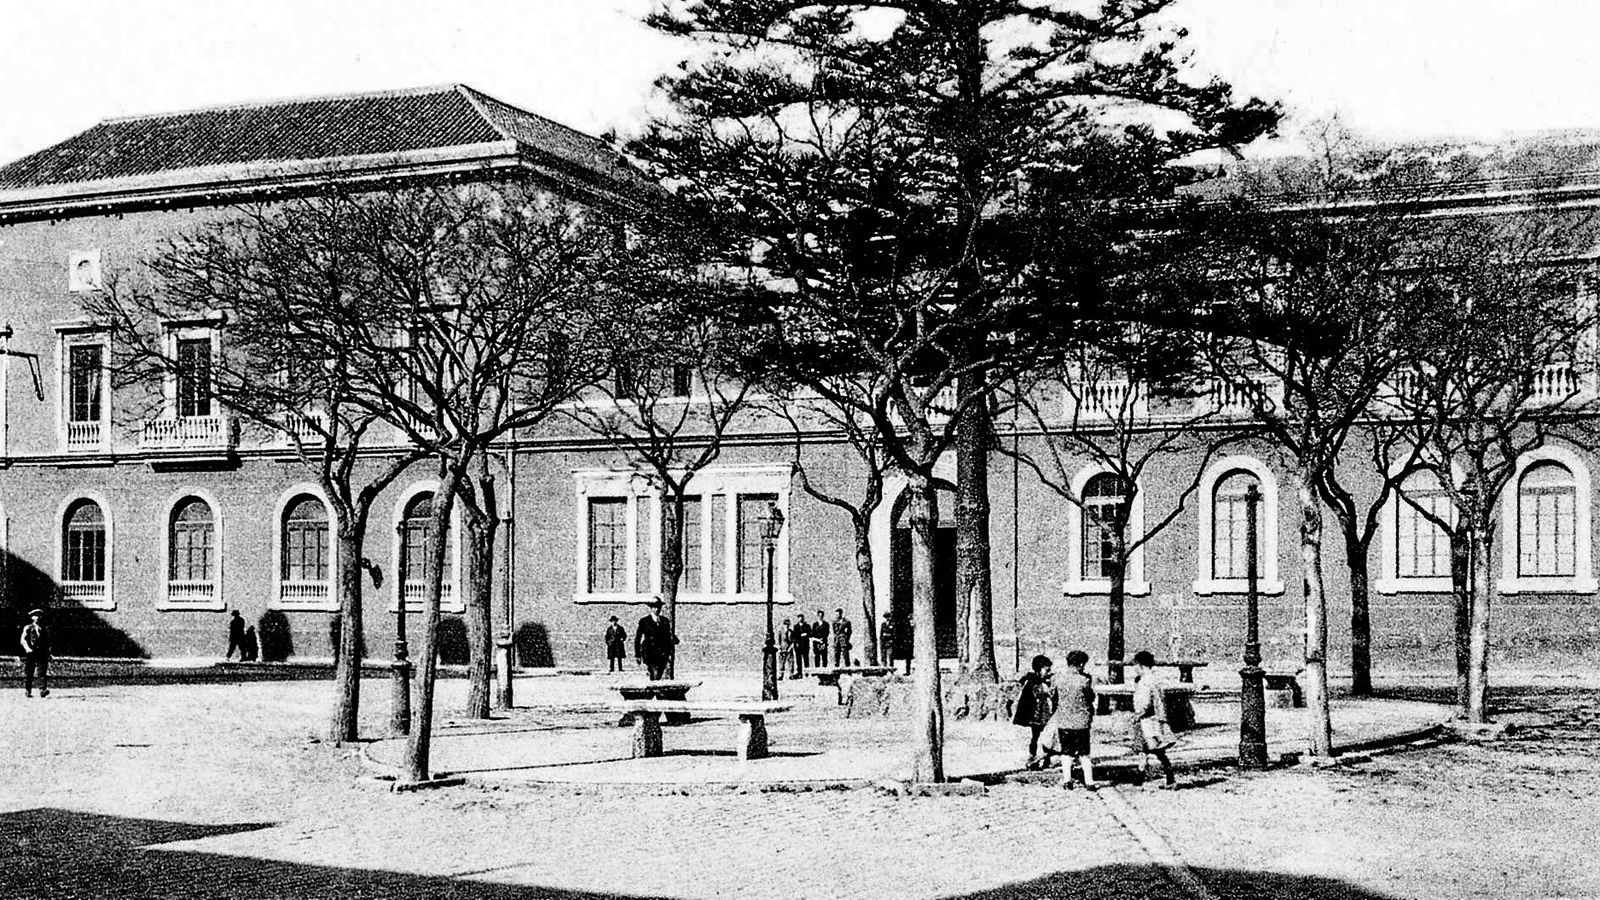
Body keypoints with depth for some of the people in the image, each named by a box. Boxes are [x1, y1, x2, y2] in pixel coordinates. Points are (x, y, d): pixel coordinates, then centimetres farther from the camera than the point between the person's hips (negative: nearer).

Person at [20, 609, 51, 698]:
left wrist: (48, 652, 6)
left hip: (42, 654, 1)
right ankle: (27, 691, 11)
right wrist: (27, 648, -18)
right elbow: (23, 640, -1)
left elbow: (48, 642, 19)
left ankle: (43, 690, -21)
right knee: (28, 674, 2)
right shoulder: (27, 628, 9)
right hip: (30, 654, -1)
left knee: (43, 672, -12)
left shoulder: (45, 629, 17)